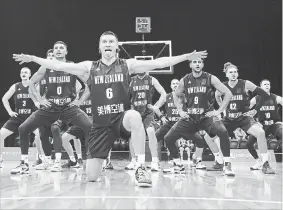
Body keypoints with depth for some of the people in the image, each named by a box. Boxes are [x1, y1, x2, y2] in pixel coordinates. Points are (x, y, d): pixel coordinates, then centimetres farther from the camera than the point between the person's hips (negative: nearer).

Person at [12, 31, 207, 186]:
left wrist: (186, 57, -12)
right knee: (91, 177, -2)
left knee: (134, 117, -41)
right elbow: (60, 66, 3)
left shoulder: (127, 65, 2)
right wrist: (32, 58, -1)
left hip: (122, 118, -1)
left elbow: (157, 63, -5)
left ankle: (141, 167, -30)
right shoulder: (89, 67, 5)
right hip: (101, 124, 2)